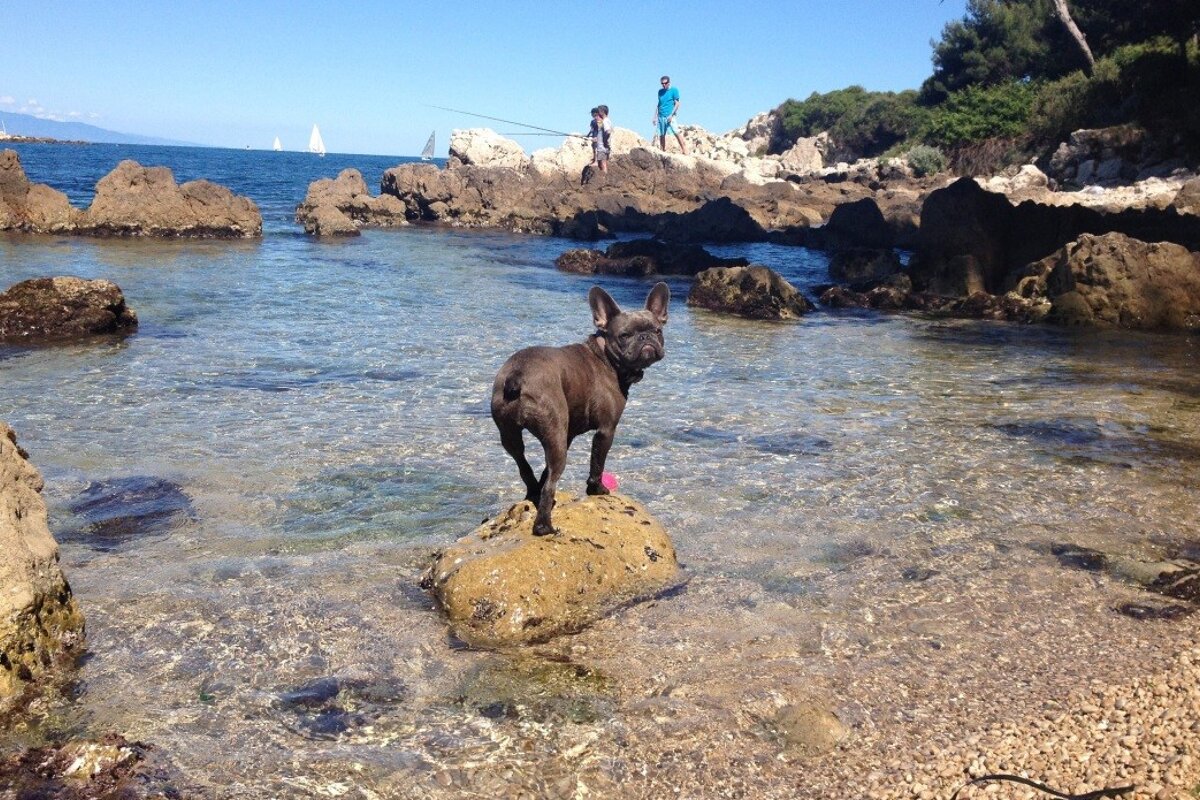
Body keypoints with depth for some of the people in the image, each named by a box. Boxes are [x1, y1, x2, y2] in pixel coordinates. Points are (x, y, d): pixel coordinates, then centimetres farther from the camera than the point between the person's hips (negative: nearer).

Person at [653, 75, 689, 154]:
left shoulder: (674, 90, 0)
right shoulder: (660, 91, 16)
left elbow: (677, 104, -4)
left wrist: (671, 115, -14)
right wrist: (655, 116, 14)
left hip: (669, 116, -5)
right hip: (660, 116, 5)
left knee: (676, 132, -14)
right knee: (661, 135, 3)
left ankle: (685, 151, -16)